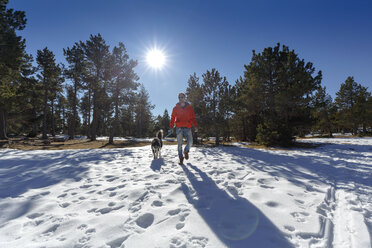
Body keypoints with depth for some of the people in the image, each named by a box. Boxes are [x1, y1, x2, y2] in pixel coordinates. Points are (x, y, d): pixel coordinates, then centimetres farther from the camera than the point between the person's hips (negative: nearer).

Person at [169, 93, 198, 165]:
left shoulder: (189, 107, 9)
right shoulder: (175, 108, 9)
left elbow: (193, 118, 7)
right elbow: (172, 118, 8)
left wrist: (195, 126, -5)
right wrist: (171, 127, -3)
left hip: (187, 128, 0)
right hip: (179, 128, 0)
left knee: (190, 142, -8)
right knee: (179, 144, -1)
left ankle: (186, 151, 23)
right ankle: (181, 157, 11)